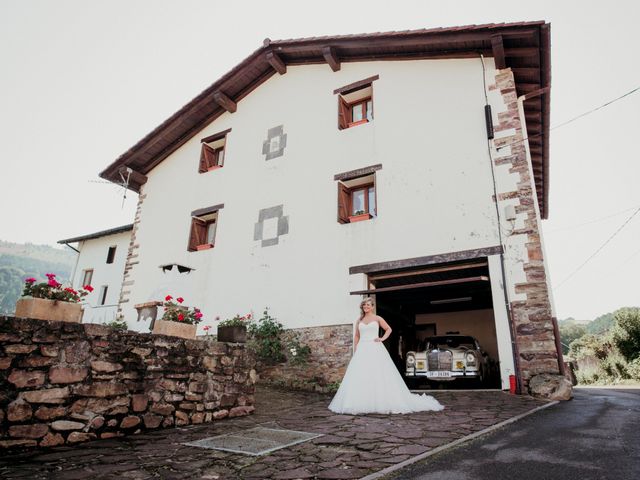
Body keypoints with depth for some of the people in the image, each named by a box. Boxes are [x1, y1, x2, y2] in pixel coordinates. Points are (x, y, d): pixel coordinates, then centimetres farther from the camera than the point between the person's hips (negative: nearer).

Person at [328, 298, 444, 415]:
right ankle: (360, 404, 3)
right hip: (362, 350, 3)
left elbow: (389, 329, 12)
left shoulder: (377, 318, 6)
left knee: (379, 376, -5)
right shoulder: (359, 320, 14)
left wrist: (383, 338, -3)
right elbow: (356, 336, 16)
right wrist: (355, 351, 9)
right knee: (360, 377, -3)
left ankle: (381, 402, 1)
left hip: (375, 349, -3)